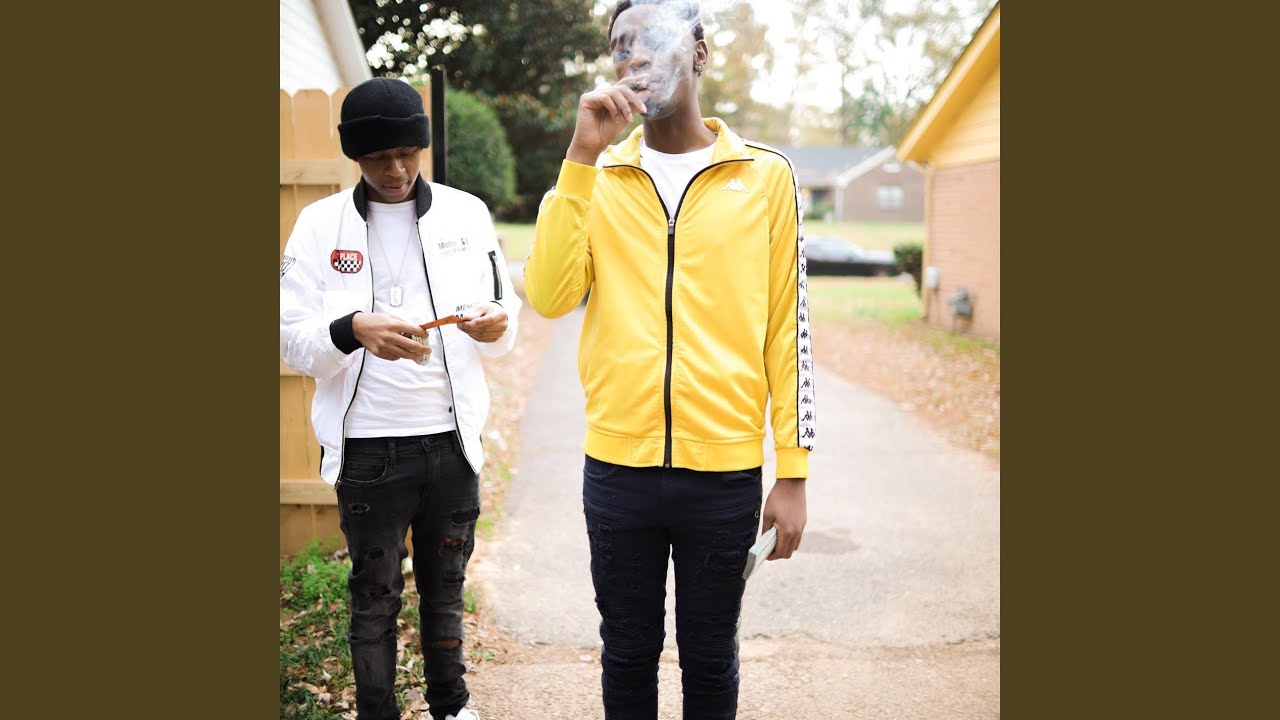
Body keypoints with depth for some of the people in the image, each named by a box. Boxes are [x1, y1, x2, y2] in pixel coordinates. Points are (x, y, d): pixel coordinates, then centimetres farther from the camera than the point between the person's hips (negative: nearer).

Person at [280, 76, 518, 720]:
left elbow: (505, 320, 7)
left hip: (452, 438, 2)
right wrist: (353, 330, -26)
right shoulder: (321, 224, -1)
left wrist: (495, 324, -17)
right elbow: (290, 335, -6)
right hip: (368, 445, -2)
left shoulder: (467, 214, 3)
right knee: (374, 595, 10)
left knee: (446, 586, 15)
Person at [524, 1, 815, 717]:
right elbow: (550, 297, -11)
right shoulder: (595, 176, 3)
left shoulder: (766, 175, 0)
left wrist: (793, 472, -1)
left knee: (709, 659, 14)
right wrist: (583, 154, -14)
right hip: (618, 468, 2)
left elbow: (788, 329, 0)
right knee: (628, 656, 16)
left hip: (725, 473, -1)